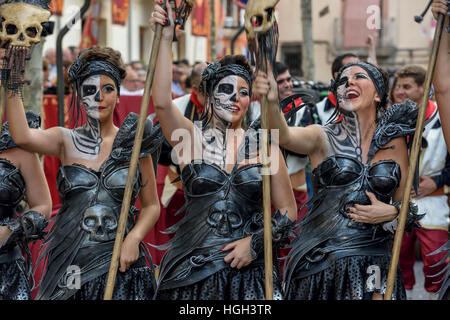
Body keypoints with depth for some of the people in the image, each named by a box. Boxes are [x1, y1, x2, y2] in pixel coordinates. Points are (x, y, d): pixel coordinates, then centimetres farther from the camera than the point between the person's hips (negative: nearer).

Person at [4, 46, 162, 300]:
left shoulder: (134, 143, 3)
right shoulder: (67, 141, 3)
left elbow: (152, 205, 7)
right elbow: (22, 137, -17)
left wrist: (134, 238, -10)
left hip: (119, 263, -1)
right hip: (69, 264, 1)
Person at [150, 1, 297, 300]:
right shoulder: (192, 137, 2)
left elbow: (288, 211, 9)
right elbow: (162, 102, -17)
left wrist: (256, 242, -6)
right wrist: (166, 38, -21)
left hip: (248, 271, 1)